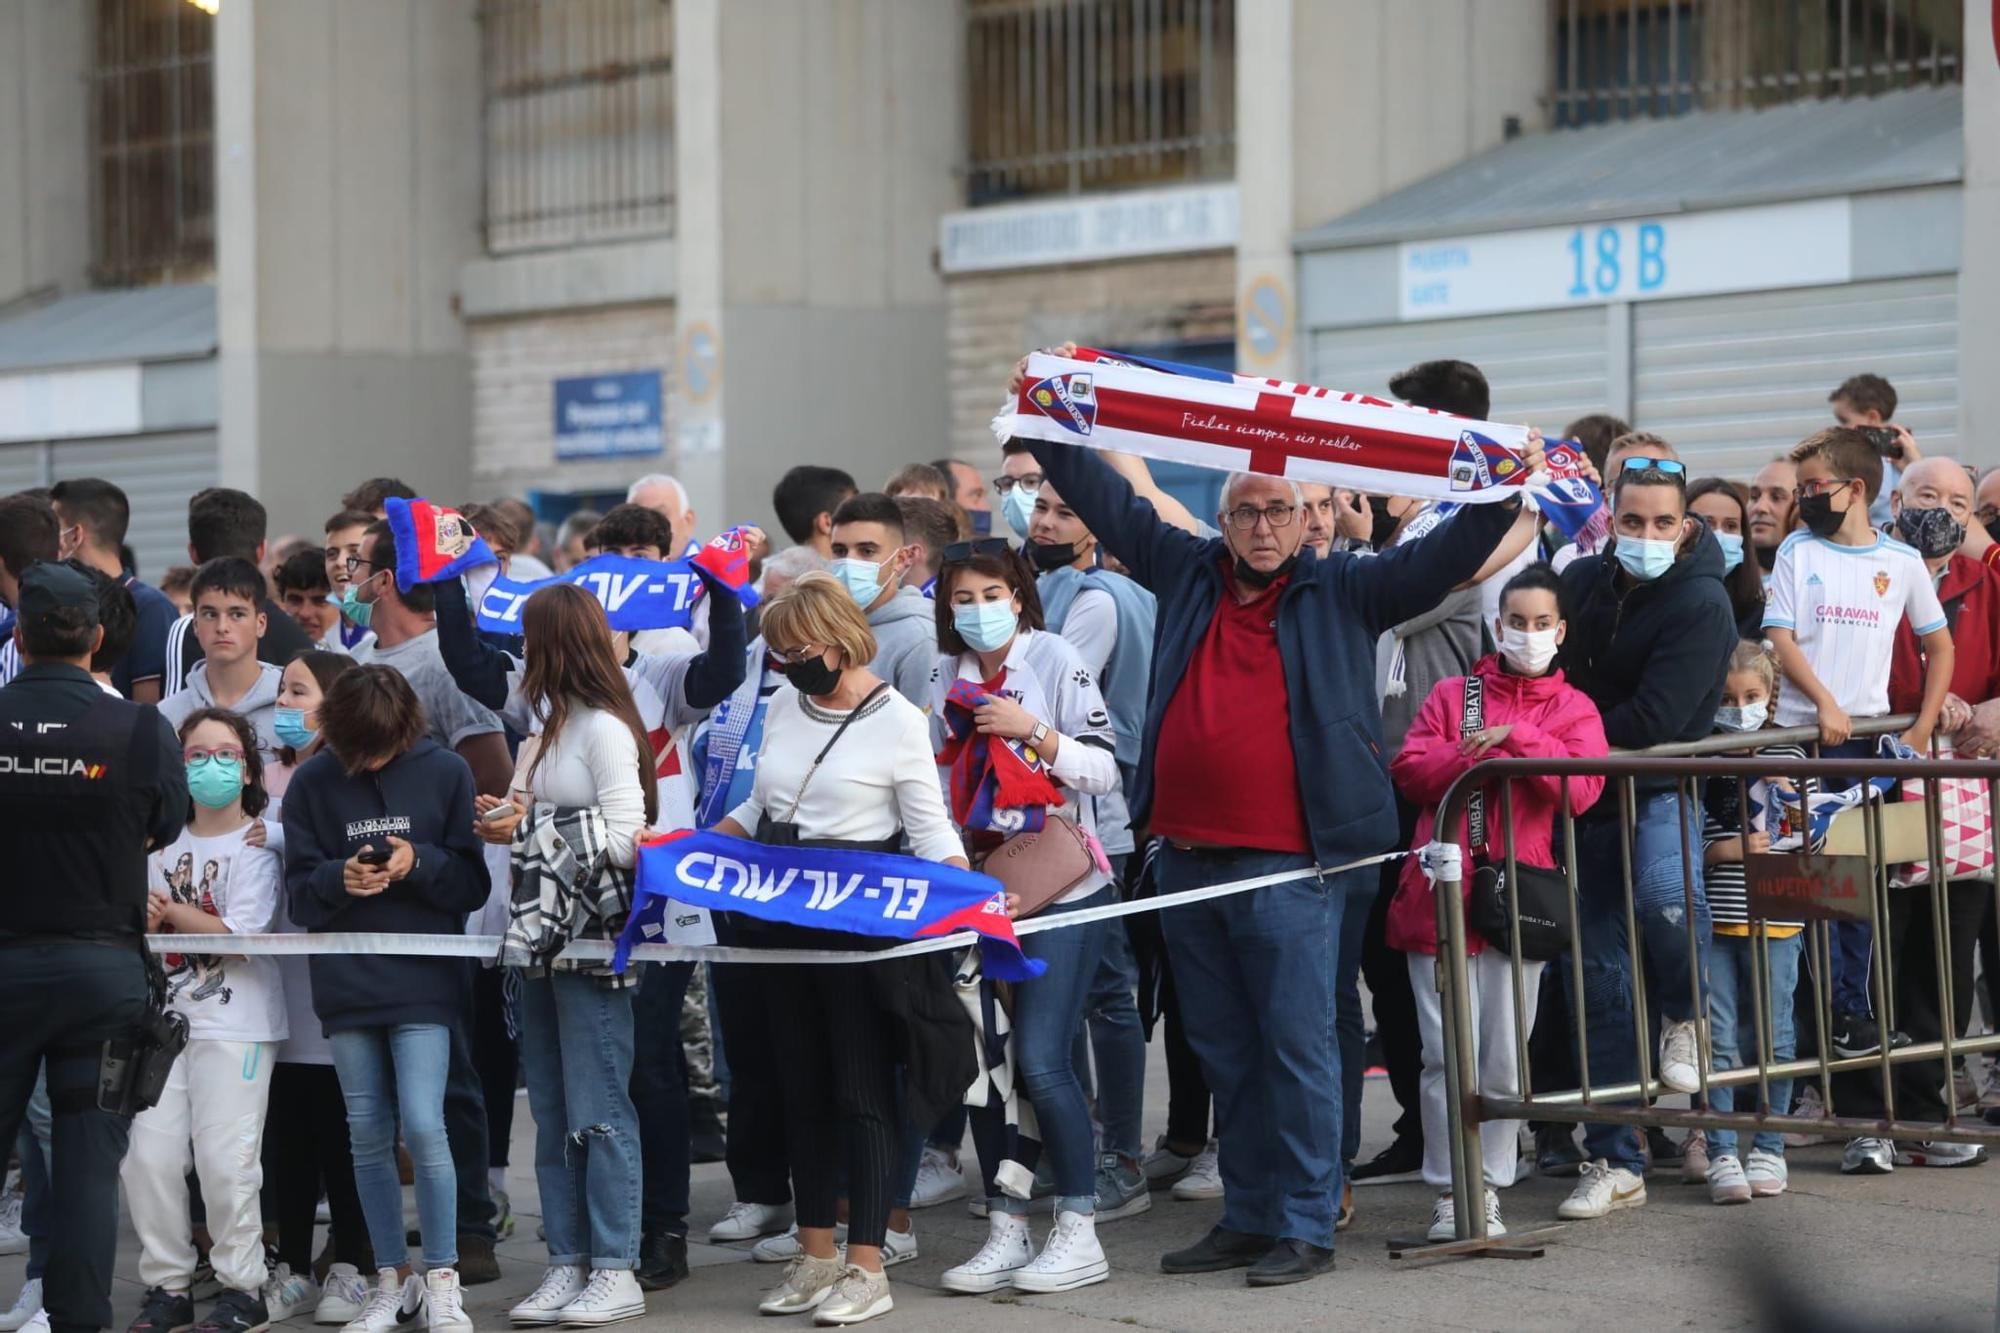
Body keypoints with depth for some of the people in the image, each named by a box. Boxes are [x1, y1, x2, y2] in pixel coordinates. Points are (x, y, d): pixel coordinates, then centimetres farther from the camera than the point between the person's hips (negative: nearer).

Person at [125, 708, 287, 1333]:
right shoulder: (165, 846, 15)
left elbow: (239, 936, -11)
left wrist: (169, 911, -6)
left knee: (224, 1159, -9)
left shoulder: (257, 847, -2)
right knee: (149, 1157, -1)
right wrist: (143, 922, -9)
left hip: (234, 1027, -5)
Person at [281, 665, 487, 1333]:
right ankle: (392, 1279, 18)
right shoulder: (312, 783, 2)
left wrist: (419, 863, -17)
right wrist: (338, 878, -16)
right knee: (368, 1137, 7)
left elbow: (472, 883, 1)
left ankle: (442, 1280, 0)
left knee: (423, 1127, -11)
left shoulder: (446, 773, -1)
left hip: (423, 979, -2)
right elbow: (298, 891, 4)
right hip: (345, 983, 3)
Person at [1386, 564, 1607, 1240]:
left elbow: (1582, 789, -5)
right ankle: (1448, 1191, 3)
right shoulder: (1452, 694, 13)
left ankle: (1488, 1189, 9)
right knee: (1449, 1053, -3)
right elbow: (1409, 771, 2)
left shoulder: (1573, 709, 12)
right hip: (1441, 890, 0)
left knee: (1506, 1057, 1)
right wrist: (1484, 757, -9)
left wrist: (1516, 738, -12)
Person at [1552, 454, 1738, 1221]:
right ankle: (1614, 1163, 11)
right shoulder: (1583, 581, 4)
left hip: (1664, 790, -5)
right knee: (1602, 976, 5)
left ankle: (1684, 1014, -1)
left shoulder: (1700, 603, -13)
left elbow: (1653, 721, -19)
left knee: (1663, 899, -35)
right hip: (1589, 797, 5)